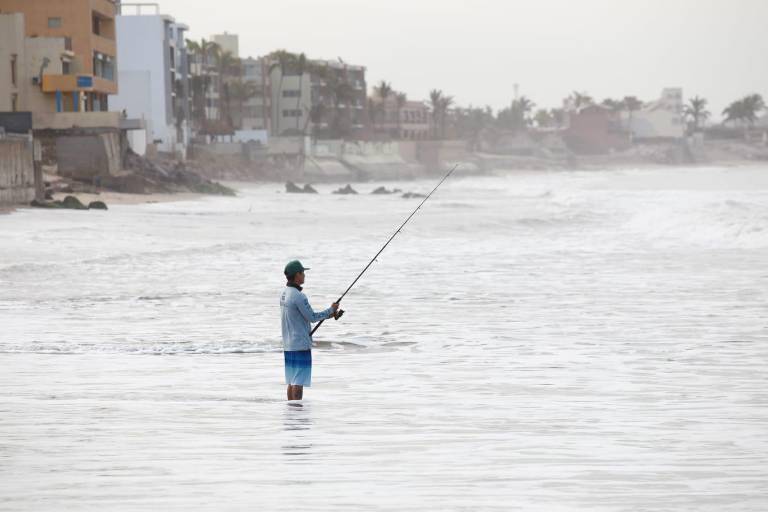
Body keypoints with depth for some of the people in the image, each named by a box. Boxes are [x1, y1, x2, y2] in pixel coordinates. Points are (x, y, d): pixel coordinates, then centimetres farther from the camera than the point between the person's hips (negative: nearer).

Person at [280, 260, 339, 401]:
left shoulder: (284, 294, 10)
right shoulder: (298, 296, -19)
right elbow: (312, 317, -14)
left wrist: (328, 314, 13)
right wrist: (331, 310, 0)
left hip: (288, 345, 9)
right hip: (301, 345, -9)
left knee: (292, 381, 12)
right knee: (299, 381, -5)